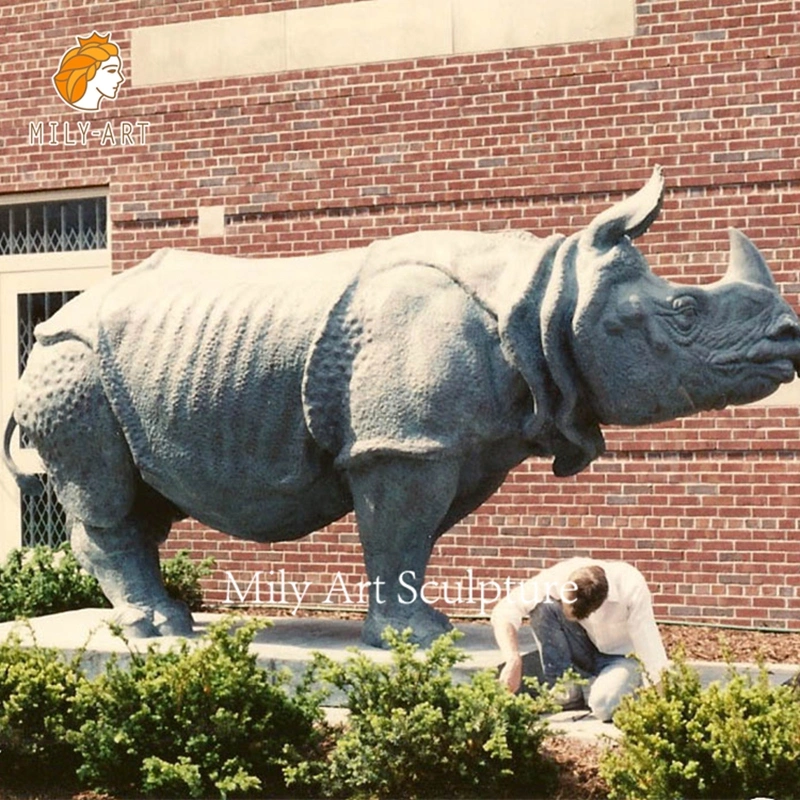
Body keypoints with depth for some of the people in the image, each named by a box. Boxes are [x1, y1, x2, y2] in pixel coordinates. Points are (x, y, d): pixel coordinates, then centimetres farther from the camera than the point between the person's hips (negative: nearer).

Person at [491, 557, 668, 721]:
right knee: (542, 608, -25)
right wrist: (513, 660, -37)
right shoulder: (558, 576, -25)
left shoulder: (632, 588, -31)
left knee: (604, 706, -35)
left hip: (623, 655, -3)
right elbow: (503, 612, -24)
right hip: (587, 650, 3)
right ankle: (563, 692, -14)